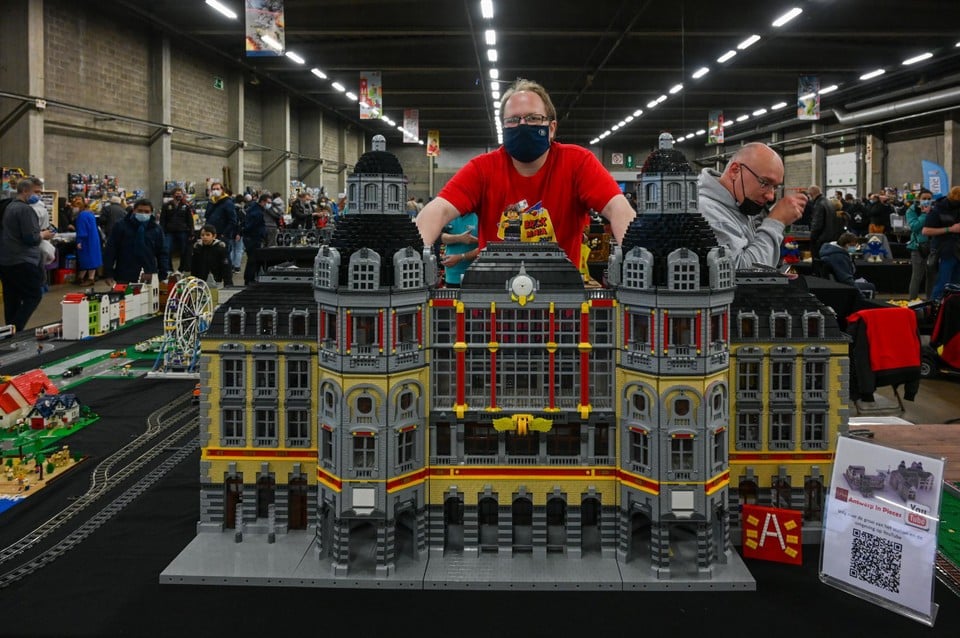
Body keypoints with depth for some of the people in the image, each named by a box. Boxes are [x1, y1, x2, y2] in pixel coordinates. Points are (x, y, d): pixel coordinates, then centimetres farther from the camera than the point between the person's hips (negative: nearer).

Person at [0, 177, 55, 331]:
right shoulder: (26, 209, -14)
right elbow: (31, 238, -20)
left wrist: (39, 233, 16)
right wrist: (43, 235, 0)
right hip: (23, 262, -9)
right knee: (34, 295, -4)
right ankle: (15, 329, -12)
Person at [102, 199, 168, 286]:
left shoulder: (156, 229, 9)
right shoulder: (120, 226, 2)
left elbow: (162, 253, 12)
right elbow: (110, 251, 1)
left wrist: (163, 275, 4)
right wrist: (108, 274, -4)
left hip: (150, 278, 2)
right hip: (125, 276, -1)